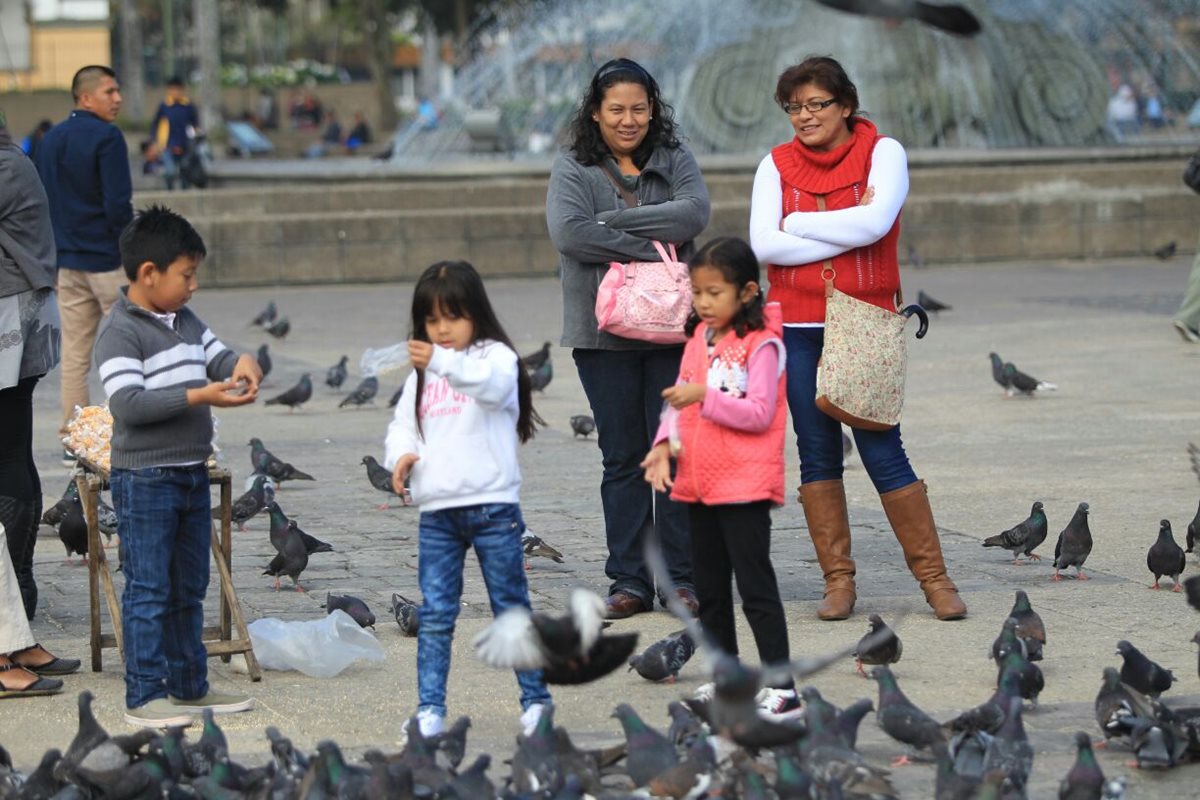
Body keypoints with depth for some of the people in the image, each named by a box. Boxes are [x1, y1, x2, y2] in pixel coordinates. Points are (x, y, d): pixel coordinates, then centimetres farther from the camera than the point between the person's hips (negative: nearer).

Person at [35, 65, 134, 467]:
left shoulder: (50, 140, 11)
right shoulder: (106, 137, -13)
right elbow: (118, 204, -19)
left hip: (66, 263, 7)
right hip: (108, 260, -7)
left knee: (74, 354, 8)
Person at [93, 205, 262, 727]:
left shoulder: (185, 322, 12)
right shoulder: (120, 333, -15)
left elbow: (217, 358, 23)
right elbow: (127, 404, -24)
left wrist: (241, 363, -2)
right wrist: (200, 396, -28)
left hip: (193, 474, 9)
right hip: (144, 481, -9)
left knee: (189, 589, 16)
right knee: (148, 591, -5)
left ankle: (190, 687, 25)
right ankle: (143, 697, -1)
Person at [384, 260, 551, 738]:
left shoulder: (496, 356, -3)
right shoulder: (421, 374, 16)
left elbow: (492, 384, -26)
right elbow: (402, 425, 17)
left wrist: (442, 362, -42)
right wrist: (401, 454, -6)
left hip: (492, 506, -4)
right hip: (436, 511, 5)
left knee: (511, 608, 5)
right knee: (434, 614, 2)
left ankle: (535, 699, 14)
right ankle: (429, 709, 3)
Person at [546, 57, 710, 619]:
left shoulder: (674, 160, 9)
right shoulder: (573, 168, 3)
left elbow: (694, 213, -9)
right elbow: (568, 232, -14)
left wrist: (612, 221, -13)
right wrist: (649, 248, -16)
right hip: (604, 334, -1)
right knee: (622, 457, 3)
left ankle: (681, 575, 6)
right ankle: (629, 580, 7)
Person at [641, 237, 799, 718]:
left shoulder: (761, 343, -11)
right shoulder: (700, 338, 11)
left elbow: (759, 413, -17)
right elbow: (681, 399, 12)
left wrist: (705, 396, -25)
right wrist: (665, 444, -4)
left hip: (745, 485, -8)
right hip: (699, 481, 8)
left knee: (755, 587, -8)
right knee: (709, 587, 14)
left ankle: (782, 688, -7)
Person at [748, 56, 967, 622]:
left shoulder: (882, 152, 0)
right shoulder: (777, 164, 6)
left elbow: (875, 222, -17)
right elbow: (764, 243, -7)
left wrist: (797, 222, -8)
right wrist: (845, 230, -10)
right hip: (797, 326, 3)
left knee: (882, 450, -5)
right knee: (817, 454, 4)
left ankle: (933, 577, 3)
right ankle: (838, 580, 11)